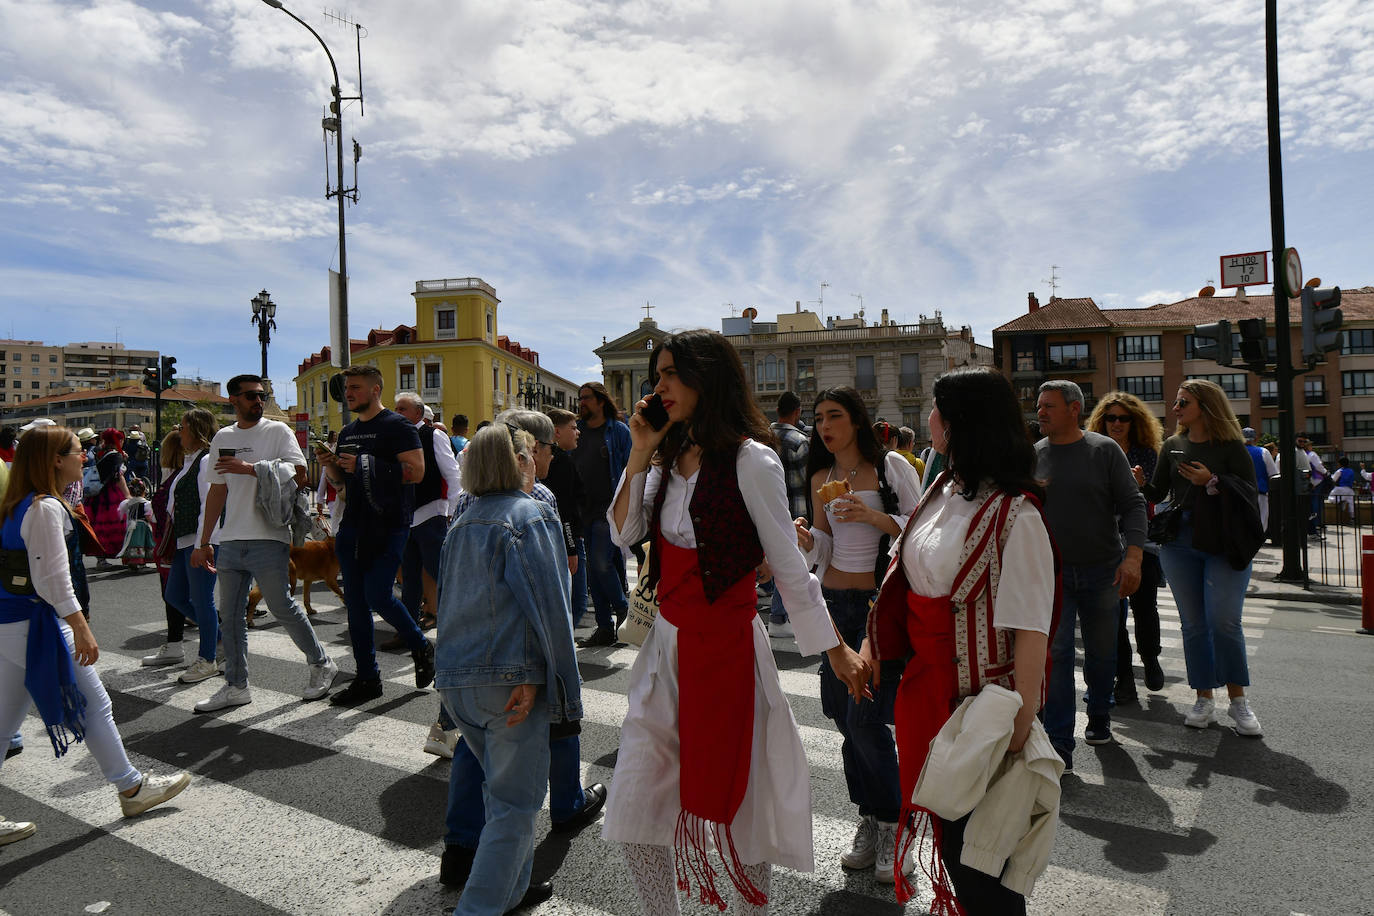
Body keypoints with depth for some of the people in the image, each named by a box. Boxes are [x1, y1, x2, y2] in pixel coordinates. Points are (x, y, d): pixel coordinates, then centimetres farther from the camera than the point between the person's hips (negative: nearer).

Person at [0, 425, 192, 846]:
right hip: (34, 626, -9)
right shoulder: (45, 508, -17)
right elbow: (53, 580, -21)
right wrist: (81, 630, -18)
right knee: (94, 704, 3)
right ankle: (131, 789, 16)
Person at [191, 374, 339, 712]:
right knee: (230, 614, 10)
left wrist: (250, 467, -20)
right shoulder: (222, 438, 14)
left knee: (282, 606, -2)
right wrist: (204, 542, 17)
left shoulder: (278, 431, -2)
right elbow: (217, 490, 17)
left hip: (268, 537, -6)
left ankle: (321, 664, 16)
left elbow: (298, 474, -14)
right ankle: (236, 686, 22)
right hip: (230, 541, 6)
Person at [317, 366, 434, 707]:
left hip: (389, 525, -8)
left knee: (377, 595, -13)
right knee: (355, 601, 8)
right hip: (352, 525, 8)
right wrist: (330, 466, 2)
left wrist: (365, 465, -19)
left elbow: (416, 471, -17)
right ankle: (367, 678, 18)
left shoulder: (397, 426, -6)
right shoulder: (347, 432, 18)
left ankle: (422, 648, 13)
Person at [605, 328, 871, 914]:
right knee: (635, 805, 11)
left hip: (726, 646, -6)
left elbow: (789, 568, -9)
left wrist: (836, 650, -5)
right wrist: (638, 455, -3)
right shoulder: (669, 458, 8)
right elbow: (623, 533, 5)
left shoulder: (750, 460, -13)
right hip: (666, 645, 7)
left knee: (736, 799, 11)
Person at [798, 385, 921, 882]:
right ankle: (869, 821, 27)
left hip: (884, 604, -5)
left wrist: (874, 516, -19)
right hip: (835, 603, 5)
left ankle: (892, 826, 14)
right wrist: (806, 537, -8)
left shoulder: (891, 466, -3)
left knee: (865, 718, -9)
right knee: (843, 715, 9)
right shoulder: (821, 478, 11)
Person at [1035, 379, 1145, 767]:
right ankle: (1059, 745, 0)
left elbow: (1132, 504, -6)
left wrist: (1133, 555, -18)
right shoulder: (1033, 456, 3)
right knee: (1055, 654, -5)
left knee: (1102, 651, 14)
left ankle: (1099, 716, 38)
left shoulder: (1104, 450, -3)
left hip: (1102, 571, 0)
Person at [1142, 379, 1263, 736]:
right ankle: (1204, 698, 16)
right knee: (1193, 624, 6)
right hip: (1179, 543, 4)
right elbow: (1157, 493, 10)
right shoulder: (1172, 446, 11)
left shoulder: (1231, 446, -1)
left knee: (1224, 622, -9)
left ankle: (1238, 698, 9)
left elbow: (1250, 493, -4)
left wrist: (1211, 481, -16)